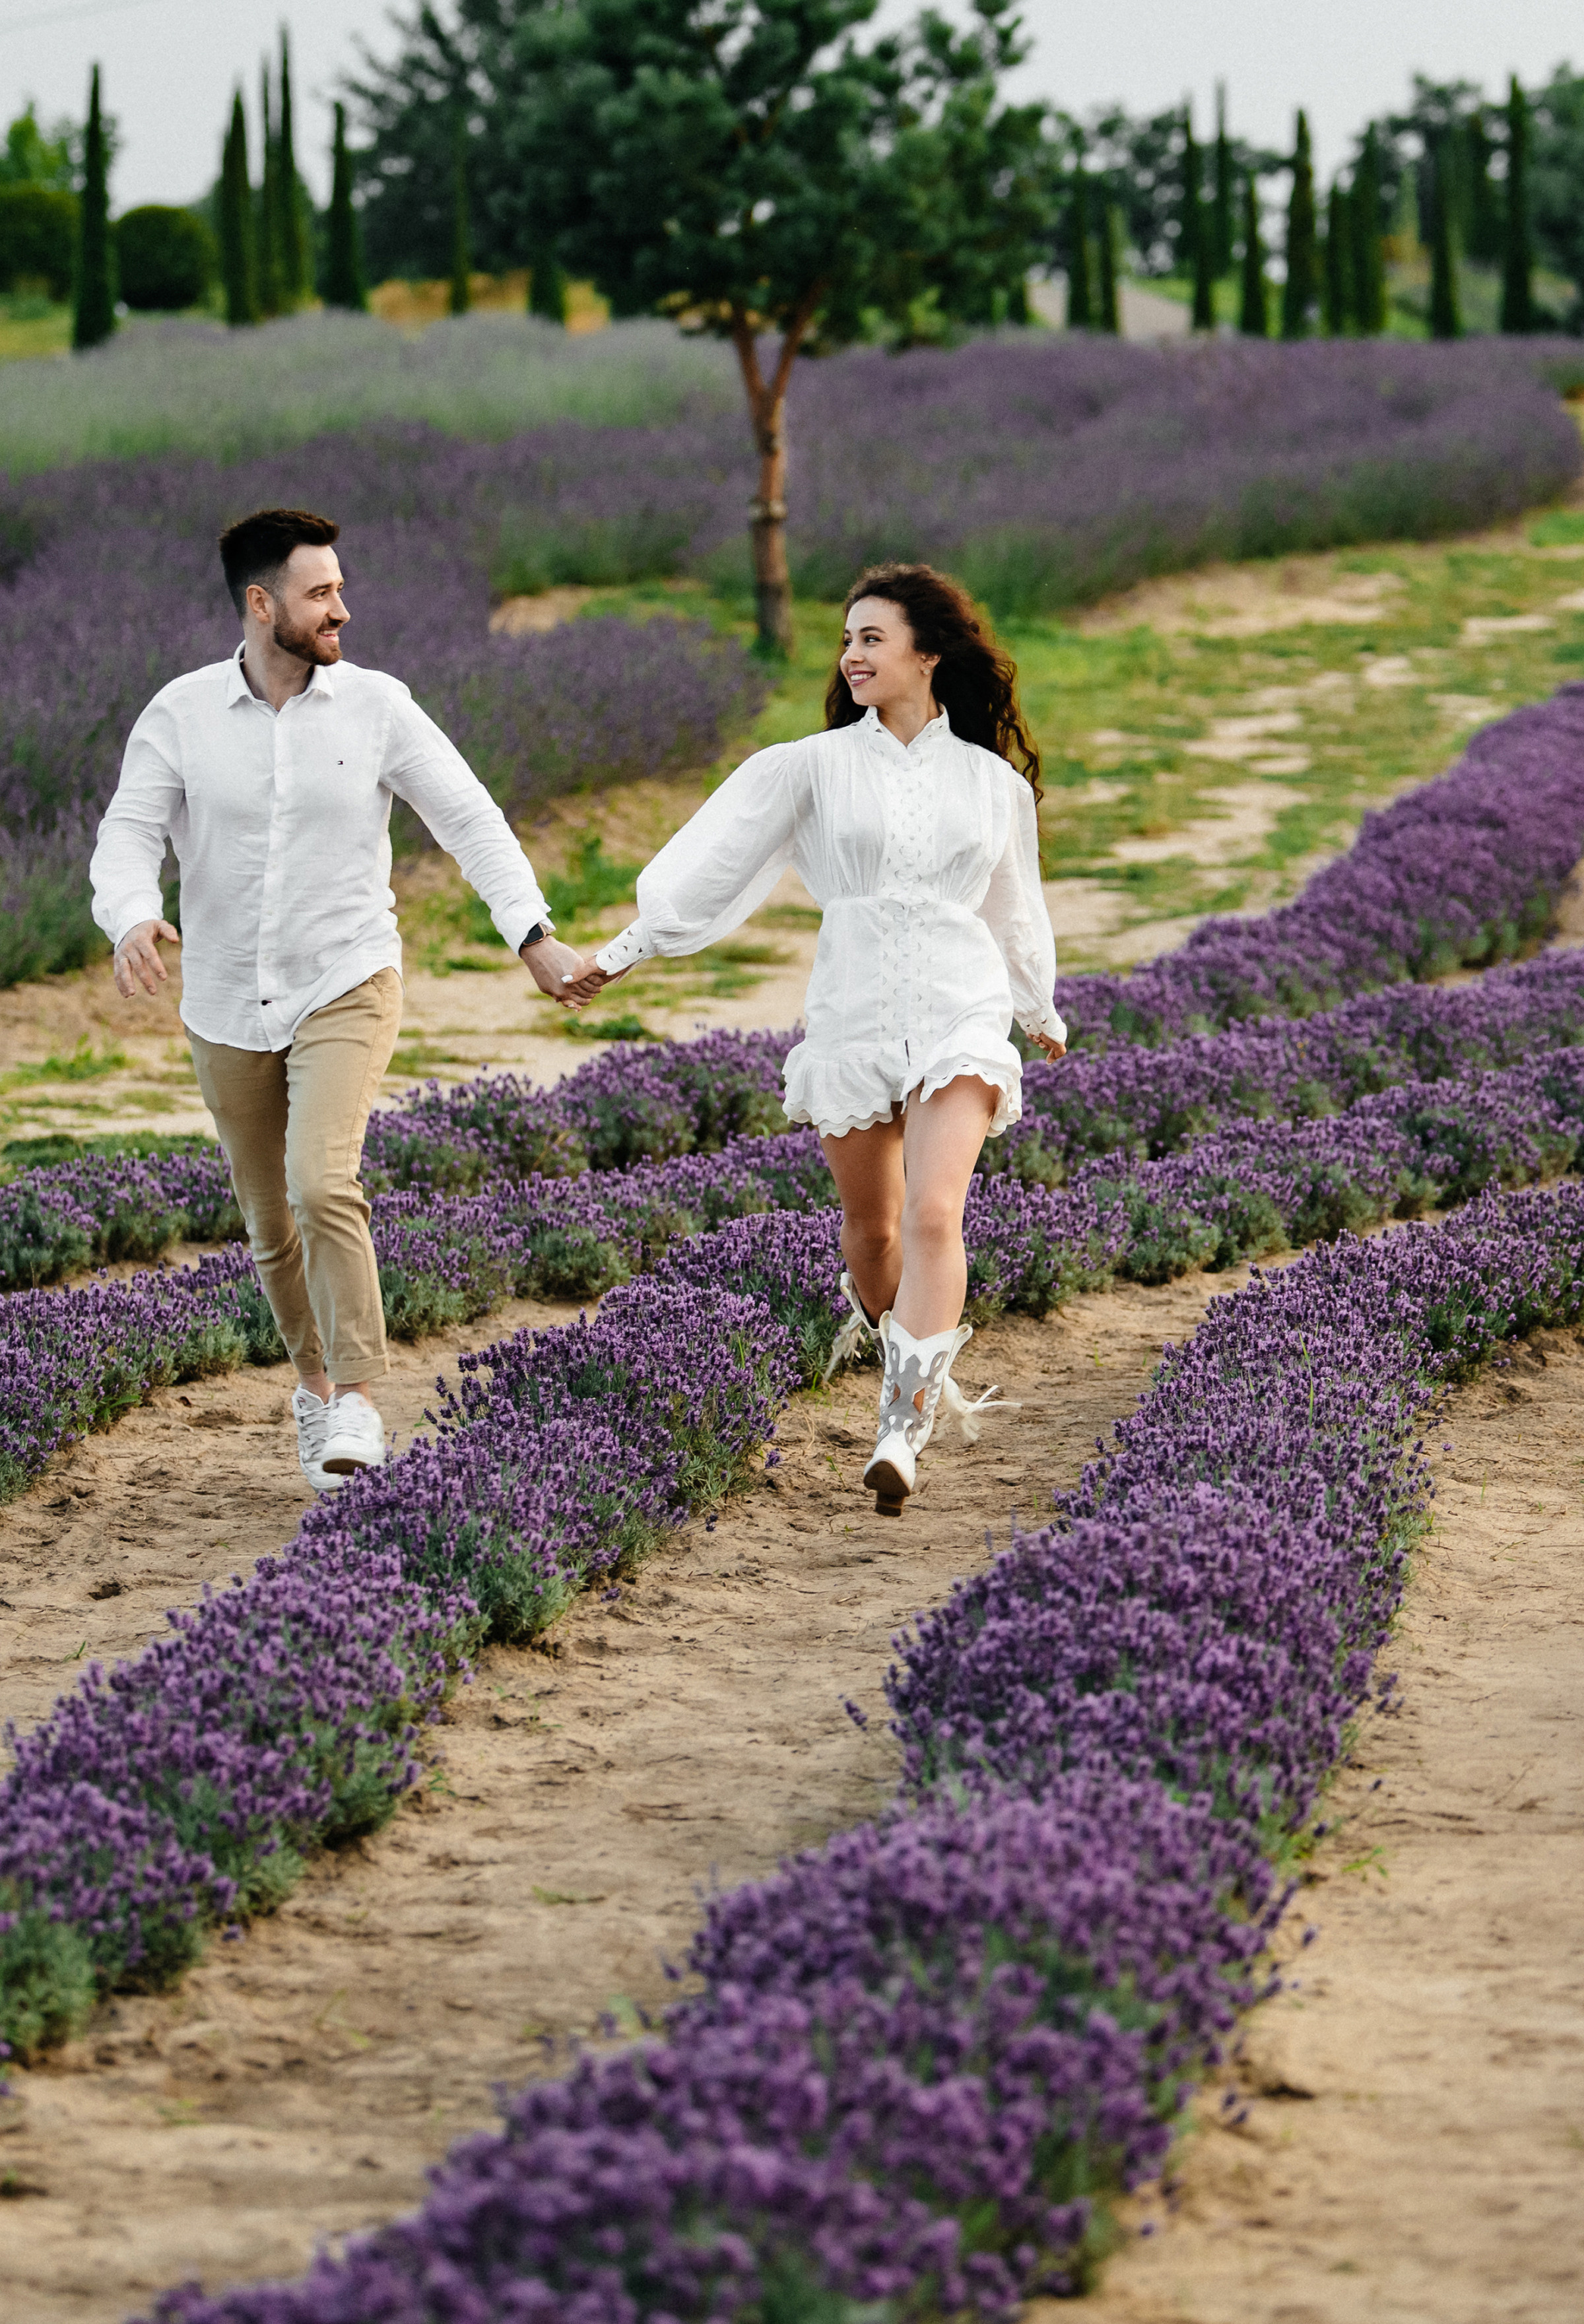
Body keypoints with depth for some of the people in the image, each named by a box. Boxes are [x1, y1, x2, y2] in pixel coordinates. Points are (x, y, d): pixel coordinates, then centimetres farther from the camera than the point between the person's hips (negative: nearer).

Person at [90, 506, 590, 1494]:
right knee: (273, 1223, 14)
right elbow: (130, 836, -10)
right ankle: (316, 1377, 38)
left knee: (323, 1189, -24)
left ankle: (358, 1403, -18)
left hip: (346, 990, -2)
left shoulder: (376, 706, -7)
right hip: (230, 1009, 2)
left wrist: (534, 935, -15)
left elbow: (471, 819, -4)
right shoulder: (181, 714, -5)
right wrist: (134, 921, -33)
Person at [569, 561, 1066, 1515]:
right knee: (873, 1227, 12)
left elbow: (1013, 907, 23)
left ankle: (904, 1434, -23)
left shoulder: (992, 781, 8)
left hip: (960, 1015, -1)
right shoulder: (813, 767, 5)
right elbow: (717, 856, 2)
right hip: (852, 1014, 1)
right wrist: (628, 948, -5)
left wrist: (1042, 1009, 35)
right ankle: (911, 1354, 43)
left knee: (935, 1217, -19)